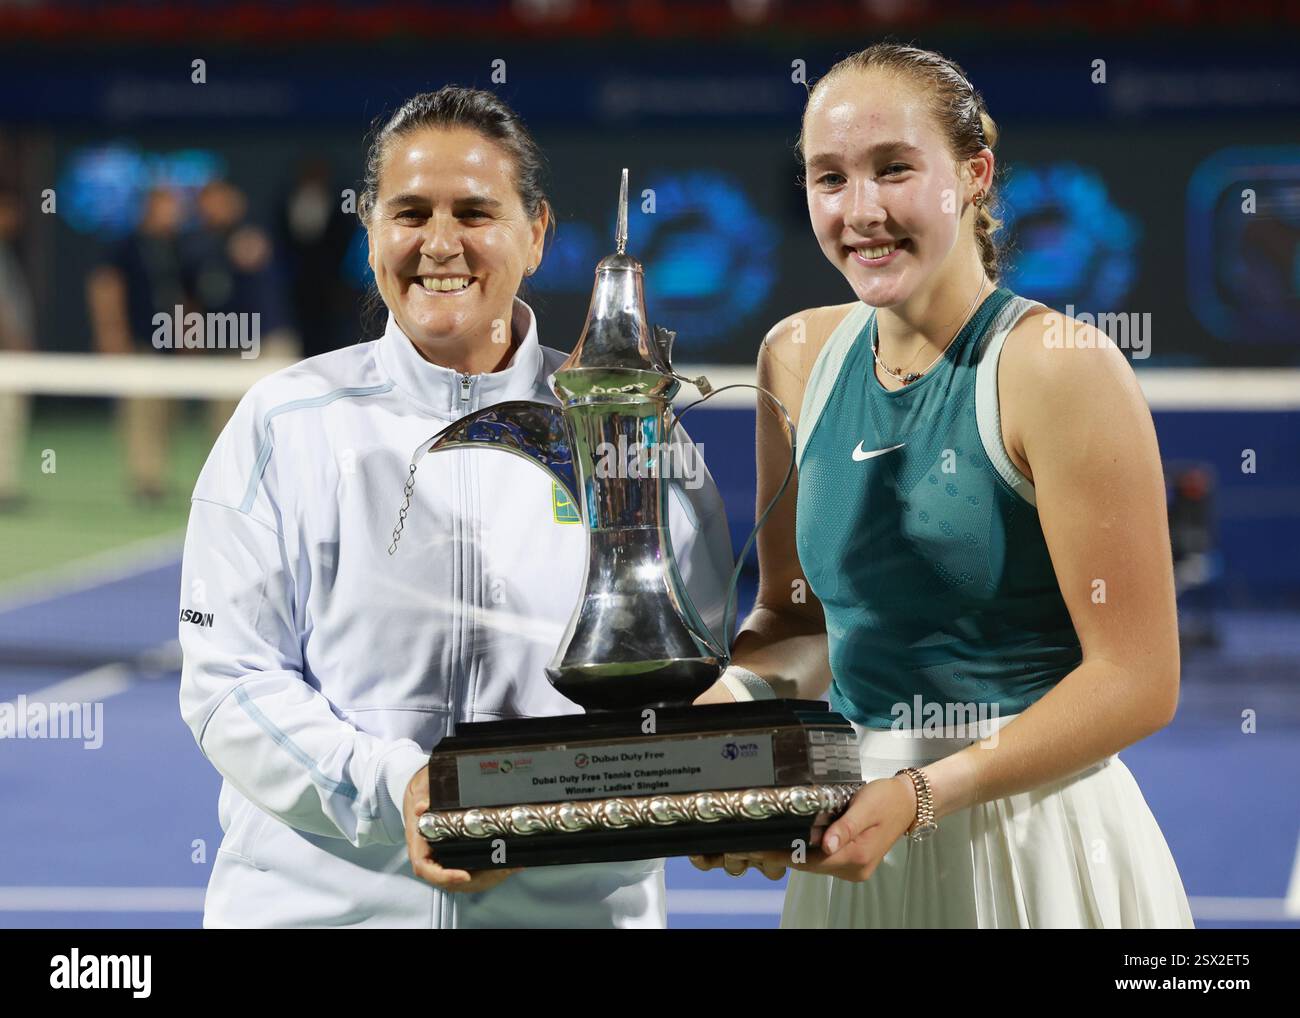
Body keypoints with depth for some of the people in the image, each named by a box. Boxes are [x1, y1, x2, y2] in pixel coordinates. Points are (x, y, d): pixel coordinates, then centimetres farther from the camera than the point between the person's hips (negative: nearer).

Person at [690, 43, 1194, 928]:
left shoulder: (1061, 367, -13)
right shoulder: (800, 356, 4)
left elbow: (1138, 681, -14)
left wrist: (921, 794, -21)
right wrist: (727, 700, -7)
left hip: (1033, 845, -5)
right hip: (855, 842, 5)